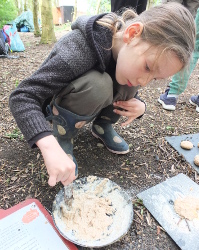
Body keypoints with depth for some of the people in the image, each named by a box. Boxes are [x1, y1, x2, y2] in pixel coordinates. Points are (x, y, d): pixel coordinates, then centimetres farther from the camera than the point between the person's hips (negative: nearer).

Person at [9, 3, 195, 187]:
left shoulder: (129, 52, -15)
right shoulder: (78, 51, -36)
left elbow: (129, 94, 1)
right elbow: (21, 97, -38)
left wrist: (139, 106, -22)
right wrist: (50, 147, -52)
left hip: (88, 107, 5)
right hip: (56, 106, -5)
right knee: (98, 85, -35)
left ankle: (102, 125, 2)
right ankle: (62, 136, -13)